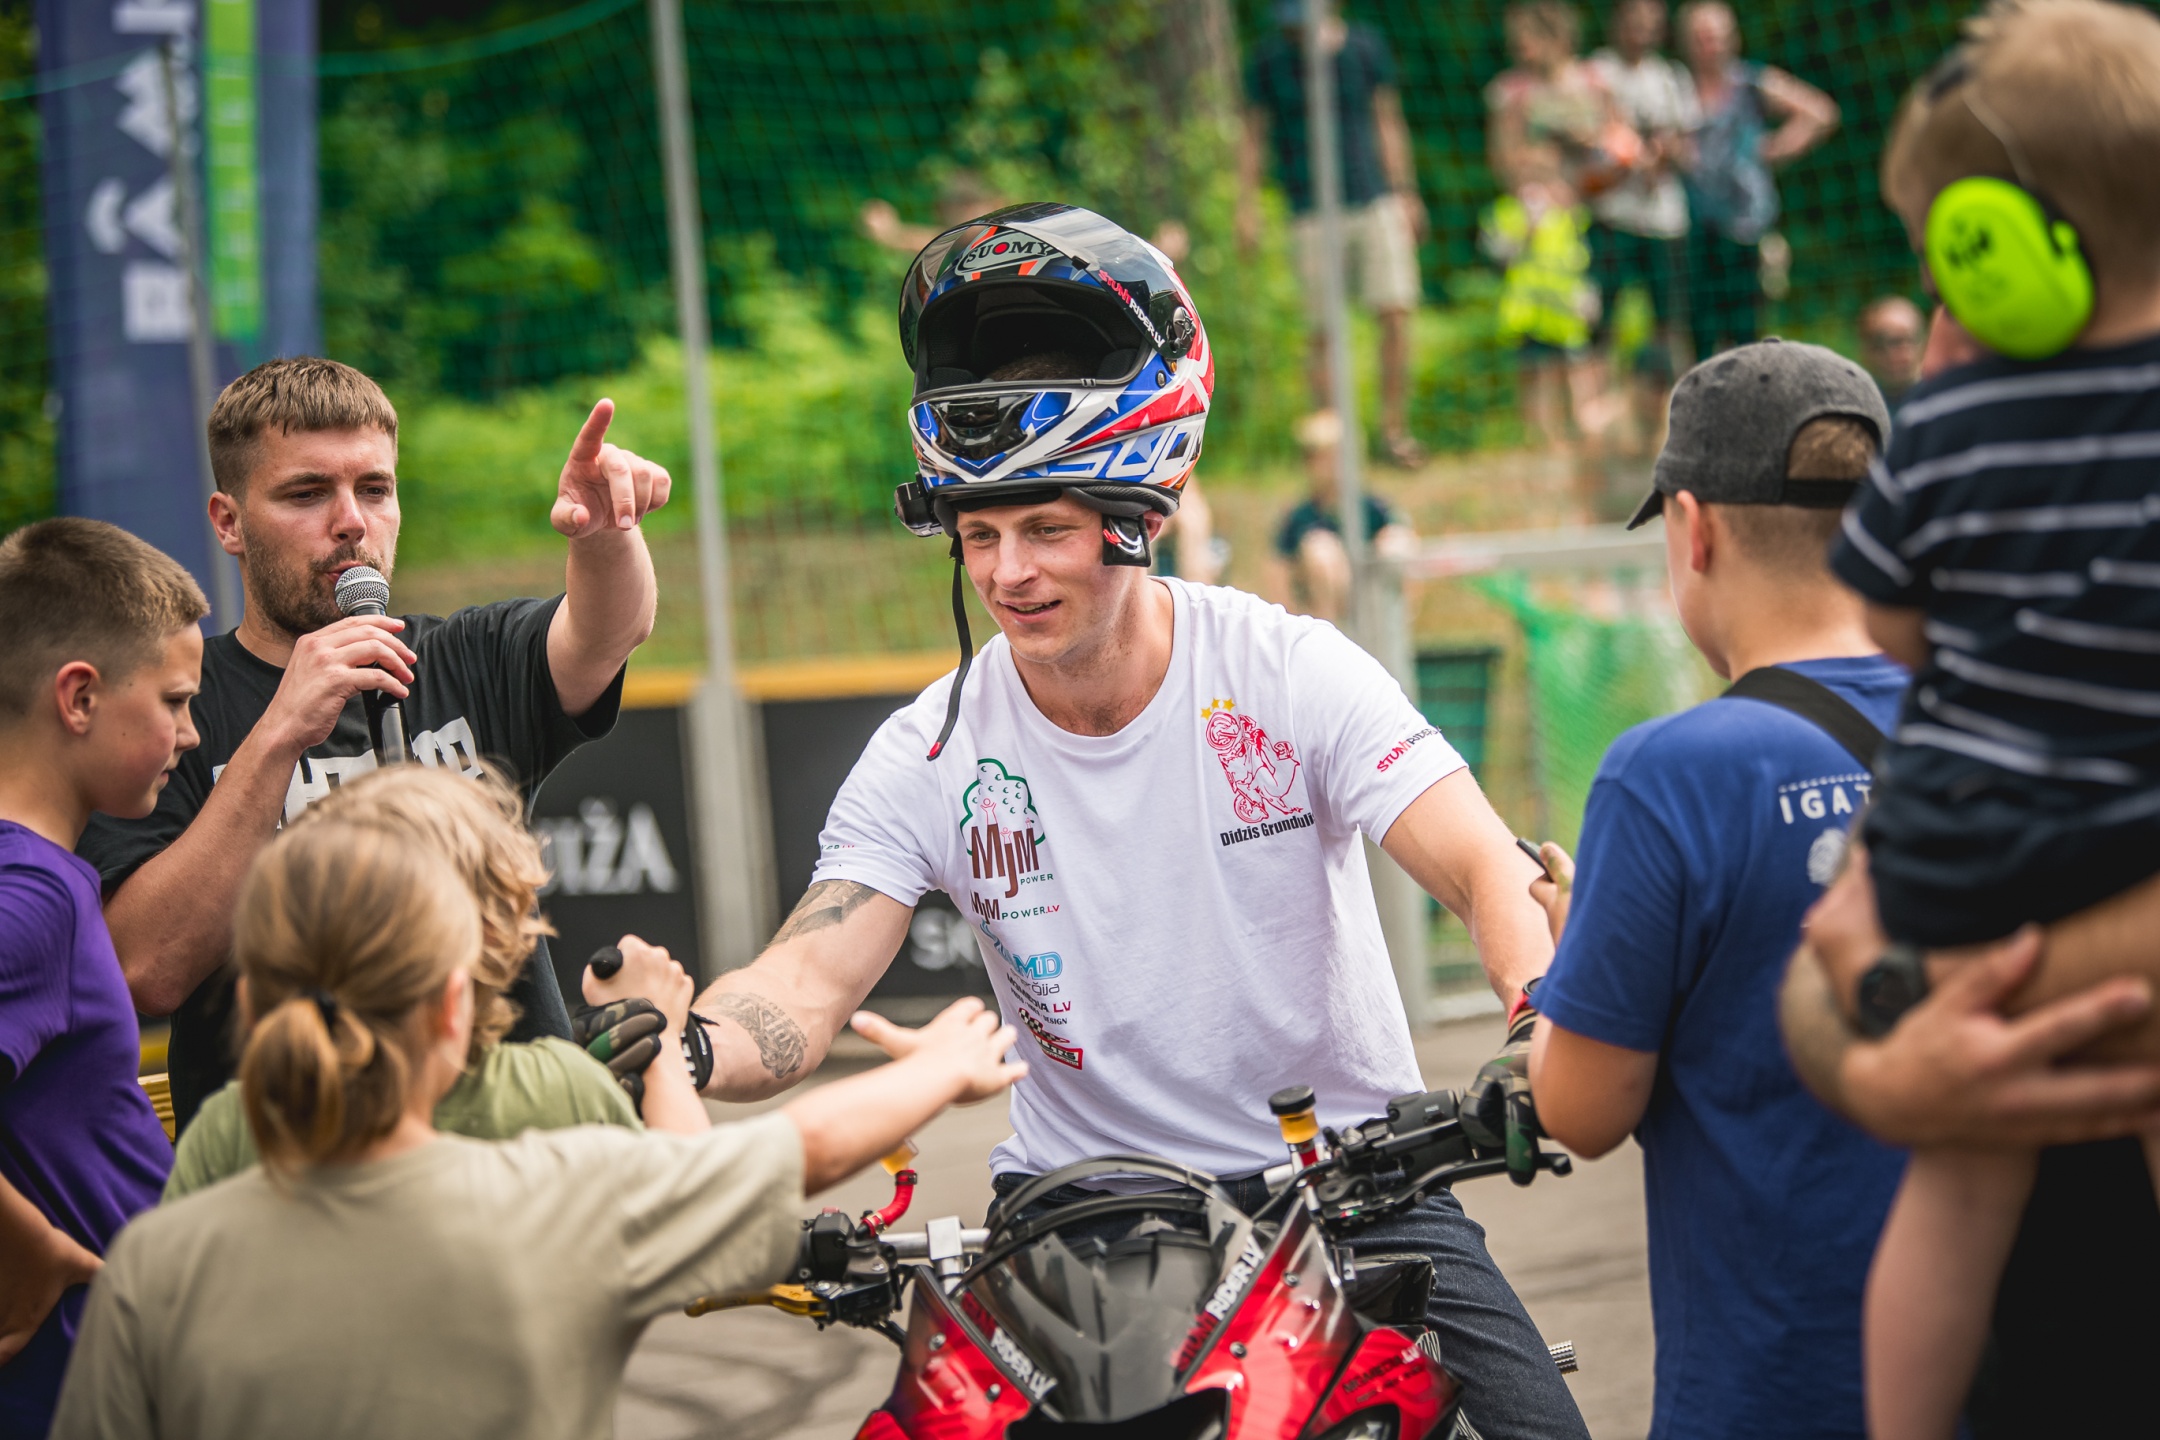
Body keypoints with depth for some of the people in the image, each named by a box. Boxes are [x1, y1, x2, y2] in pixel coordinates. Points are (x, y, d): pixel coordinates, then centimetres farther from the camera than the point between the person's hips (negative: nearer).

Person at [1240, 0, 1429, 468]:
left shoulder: (1365, 47, 3)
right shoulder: (1268, 60, 0)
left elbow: (1388, 122, 11)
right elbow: (1254, 135, 8)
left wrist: (1405, 194, 12)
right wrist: (1247, 206, 2)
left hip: (1376, 201, 1)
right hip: (1313, 214, -1)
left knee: (1396, 314, -7)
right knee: (1323, 333, -4)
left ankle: (1394, 430, 4)